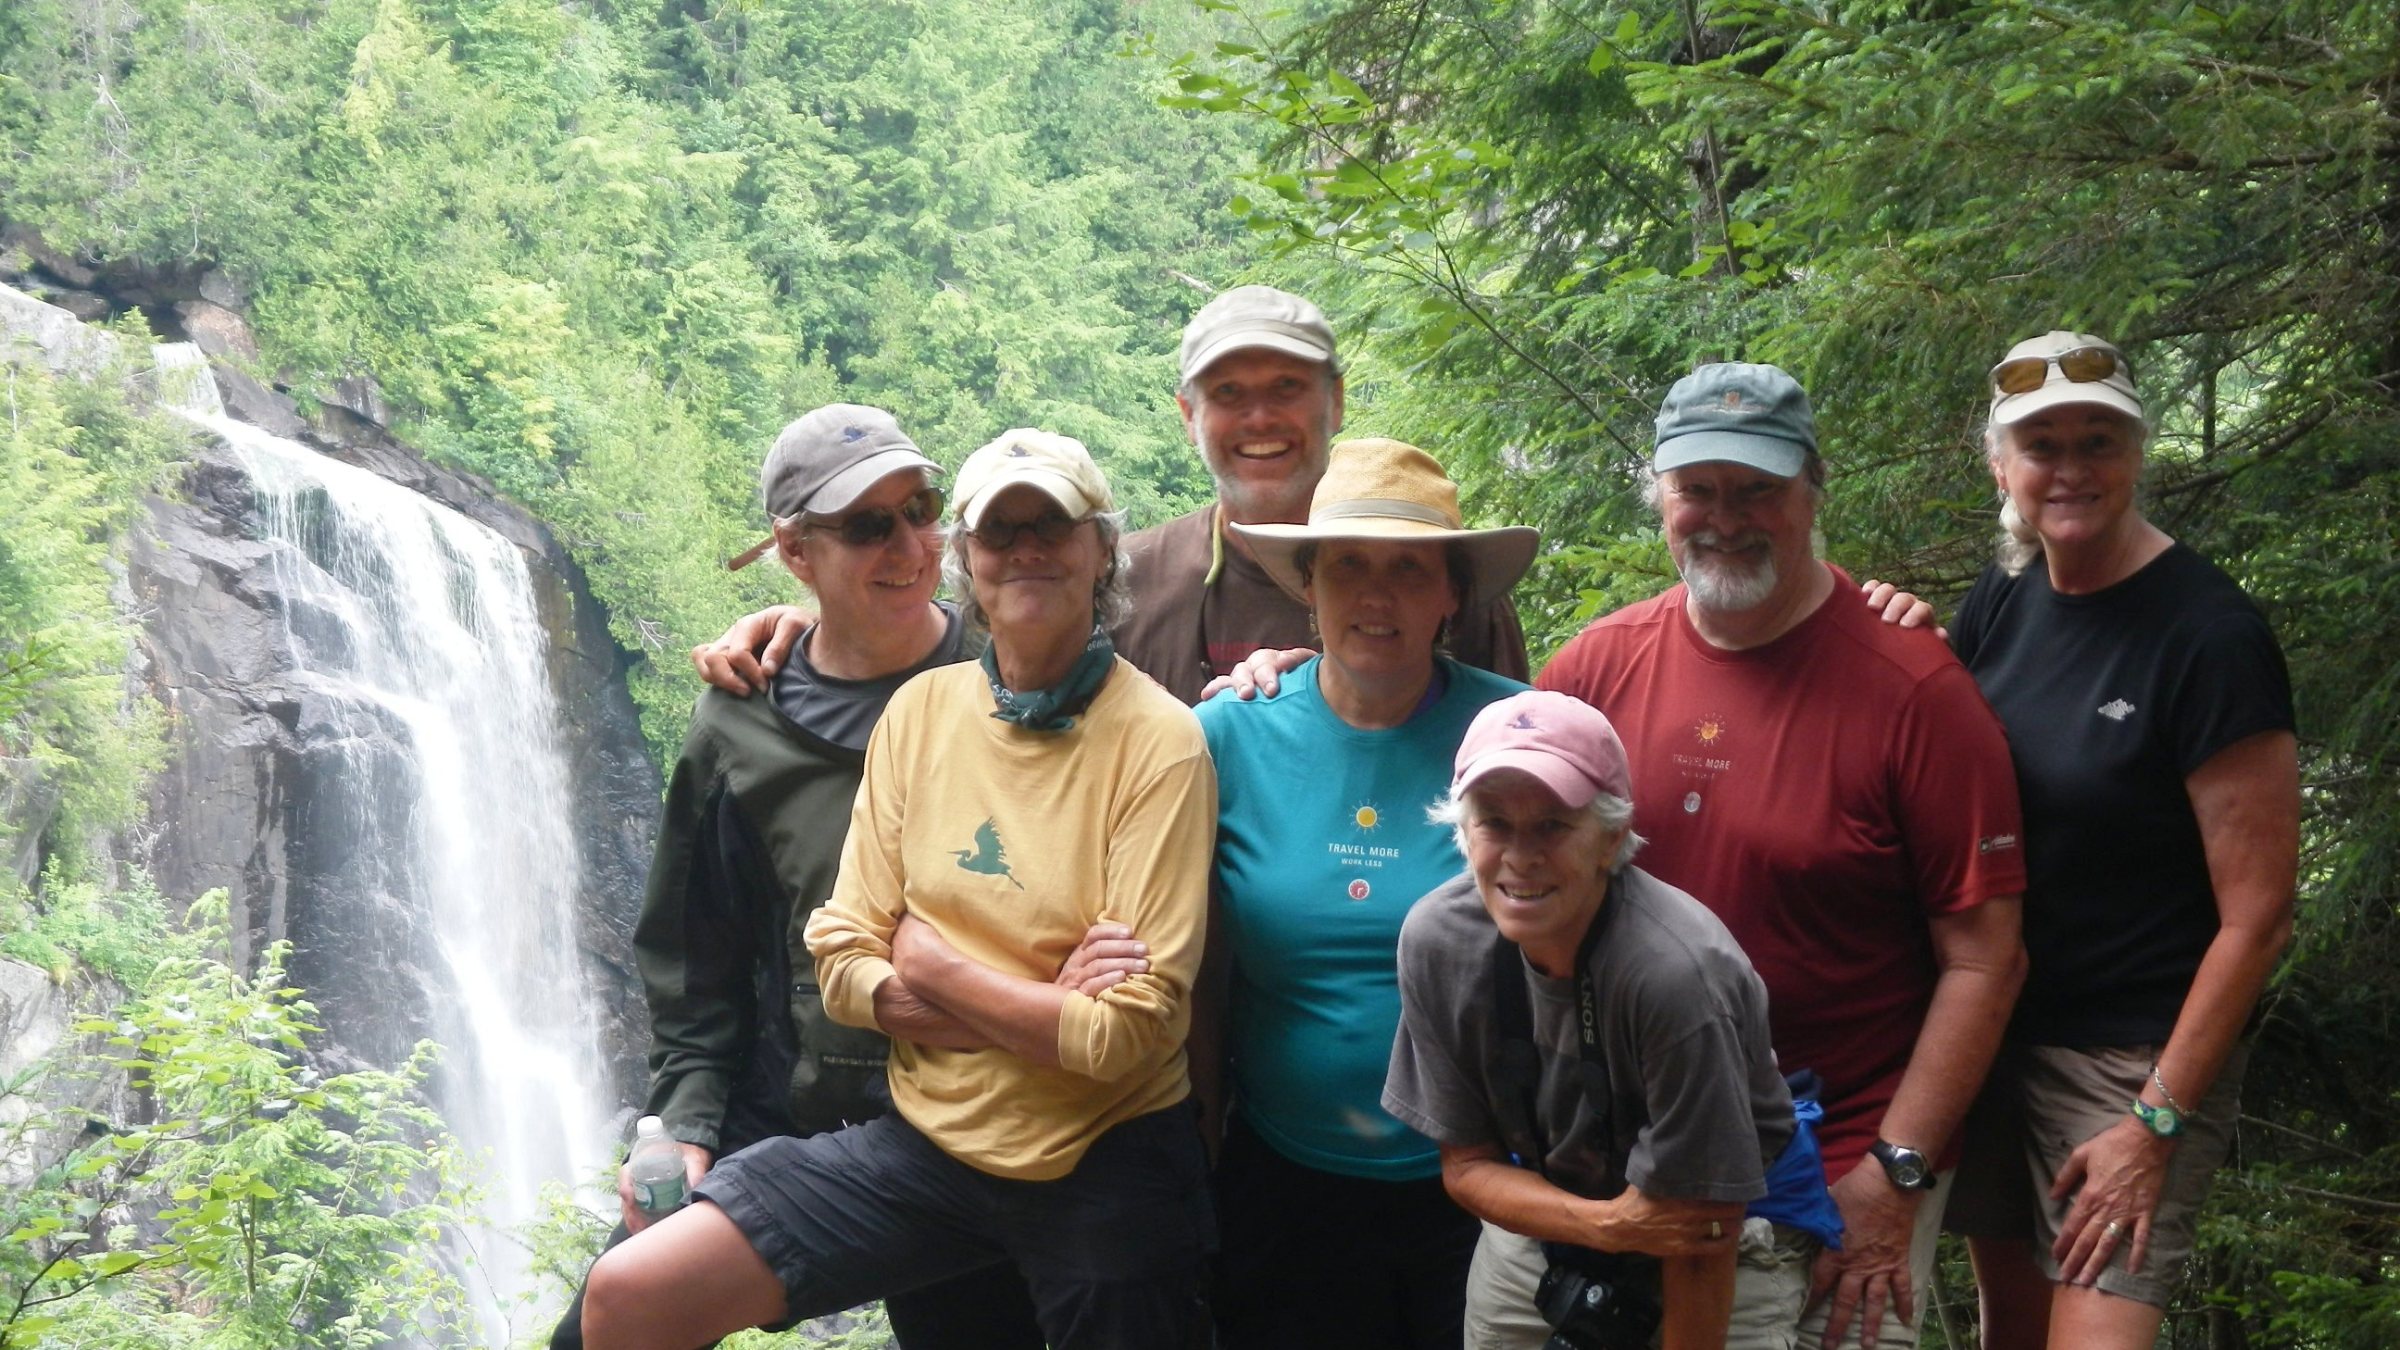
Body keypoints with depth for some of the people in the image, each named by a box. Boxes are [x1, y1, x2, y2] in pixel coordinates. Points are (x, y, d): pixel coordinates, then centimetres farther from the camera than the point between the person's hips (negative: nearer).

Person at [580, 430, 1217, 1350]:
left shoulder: (1156, 741, -14)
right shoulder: (920, 711, 1)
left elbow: (1129, 1031, -19)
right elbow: (842, 963, 0)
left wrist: (933, 970, -9)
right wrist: (1037, 1019, -13)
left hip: (1102, 1168, -3)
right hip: (929, 1137, 4)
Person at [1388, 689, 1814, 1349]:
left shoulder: (1676, 973, -35)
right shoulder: (1435, 938, -19)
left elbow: (1701, 1234, -24)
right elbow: (1467, 1164, -8)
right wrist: (1608, 1225, -25)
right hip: (1542, 1220, 4)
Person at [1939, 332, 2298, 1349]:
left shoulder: (2209, 635, -16)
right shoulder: (2000, 604, 3)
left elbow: (2256, 915, -16)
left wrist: (2156, 1120, -17)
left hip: (2137, 1058, -6)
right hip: (1994, 1028, 6)